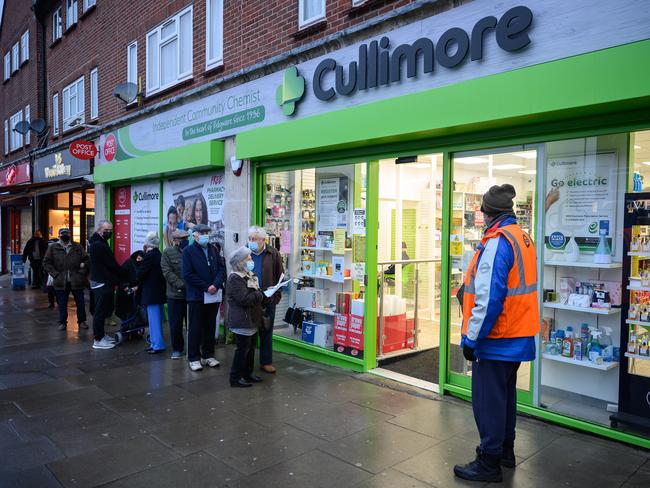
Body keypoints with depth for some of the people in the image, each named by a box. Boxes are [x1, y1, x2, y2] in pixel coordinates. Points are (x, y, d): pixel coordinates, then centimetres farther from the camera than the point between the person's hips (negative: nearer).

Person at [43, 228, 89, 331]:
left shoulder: (77, 247, 4)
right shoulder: (53, 248, 3)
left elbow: (86, 260, 6)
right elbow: (46, 263, 4)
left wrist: (82, 272, -5)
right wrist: (55, 274, -6)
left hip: (76, 281, 0)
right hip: (61, 281, 0)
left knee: (80, 303, 6)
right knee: (62, 304, 8)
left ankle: (81, 321, 21)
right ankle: (62, 322, 22)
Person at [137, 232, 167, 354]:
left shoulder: (149, 256, -16)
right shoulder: (160, 255, 7)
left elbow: (140, 273, -14)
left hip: (151, 293, -8)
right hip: (160, 292, 8)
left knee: (154, 319, -2)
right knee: (157, 319, 15)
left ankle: (158, 345, 1)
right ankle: (156, 343, 23)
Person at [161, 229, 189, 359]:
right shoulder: (168, 253, 0)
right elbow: (167, 272, -9)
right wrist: (181, 285, -19)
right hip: (175, 295, -1)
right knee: (175, 324, 7)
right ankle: (177, 349, 22)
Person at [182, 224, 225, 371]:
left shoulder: (213, 249, 10)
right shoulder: (188, 251, -4)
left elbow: (221, 268, 6)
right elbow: (188, 274, -11)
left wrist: (216, 285, -12)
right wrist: (206, 287, -14)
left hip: (214, 295, 5)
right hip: (196, 296, -4)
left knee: (210, 326, 12)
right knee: (195, 328, 3)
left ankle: (208, 355, 23)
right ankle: (194, 358, 13)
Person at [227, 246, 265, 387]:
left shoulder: (249, 275, 13)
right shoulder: (235, 278, -18)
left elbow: (255, 295, 23)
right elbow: (244, 299, -25)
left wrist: (263, 293, 2)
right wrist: (260, 295, -14)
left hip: (252, 320, 10)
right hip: (242, 321, -10)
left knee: (251, 347, 16)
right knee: (243, 348, -3)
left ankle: (247, 373, 29)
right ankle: (235, 378, 9)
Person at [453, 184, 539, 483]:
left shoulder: (497, 242, -21)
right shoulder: (523, 238, 8)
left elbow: (488, 298, -25)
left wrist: (472, 338, -18)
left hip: (496, 338, -9)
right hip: (518, 336, 10)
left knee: (488, 400, 2)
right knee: (505, 394, 22)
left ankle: (489, 463, 14)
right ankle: (505, 451, 36)